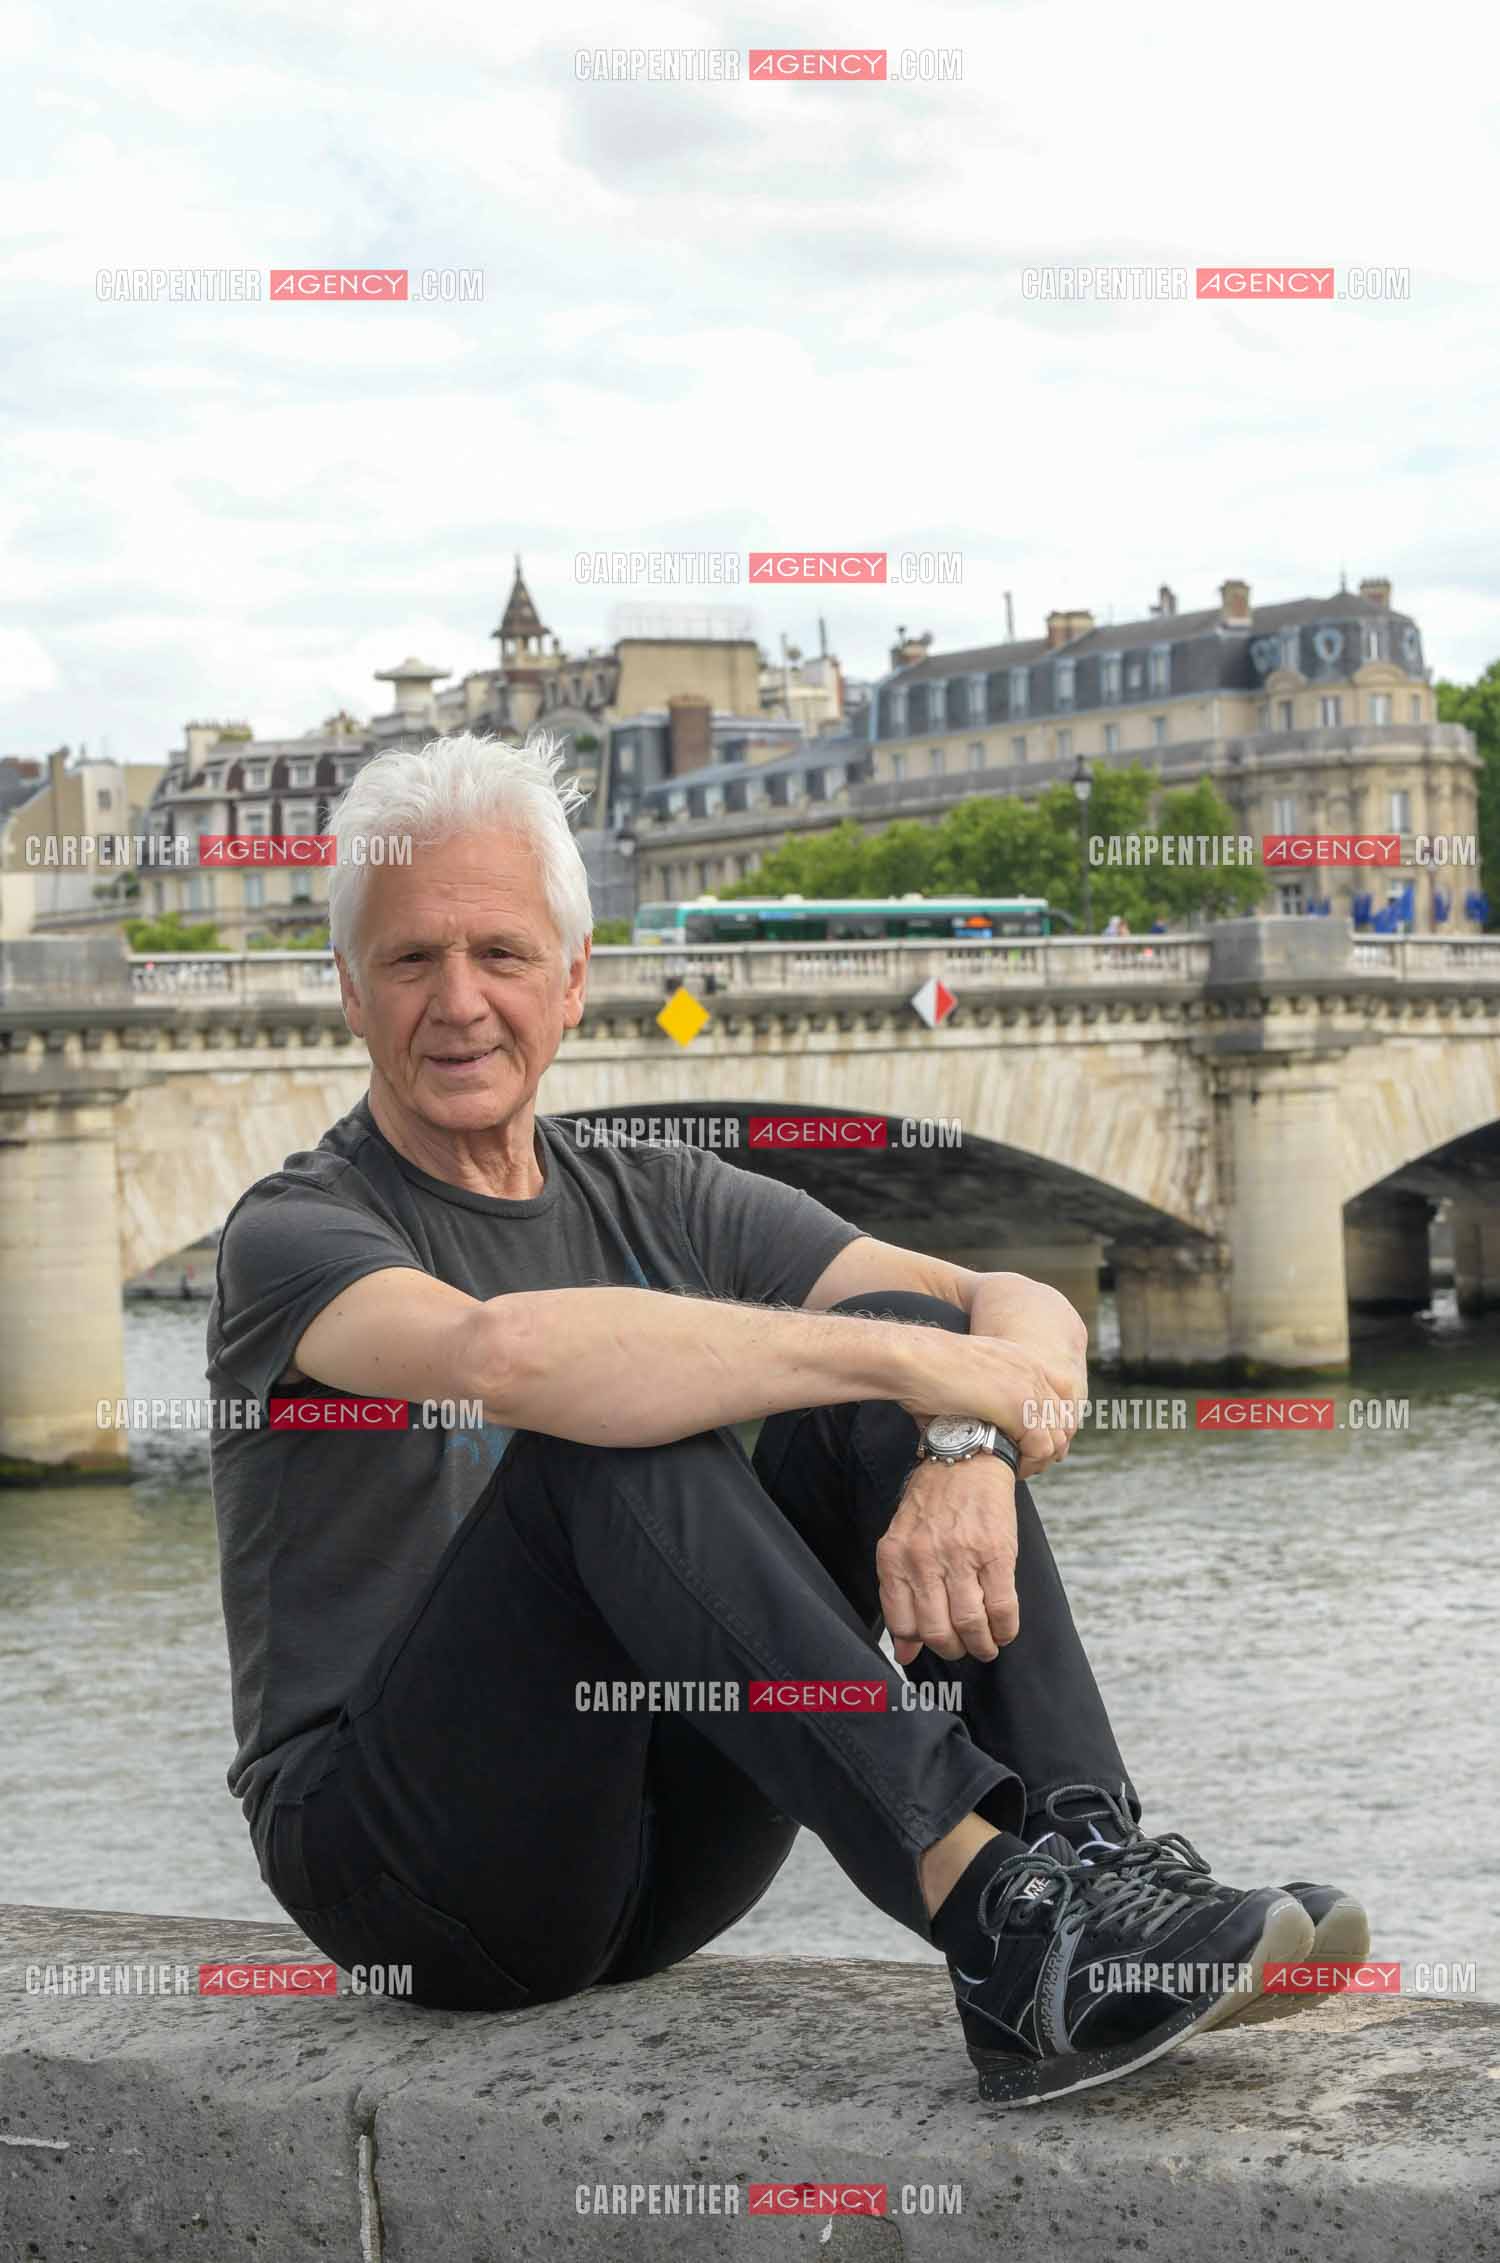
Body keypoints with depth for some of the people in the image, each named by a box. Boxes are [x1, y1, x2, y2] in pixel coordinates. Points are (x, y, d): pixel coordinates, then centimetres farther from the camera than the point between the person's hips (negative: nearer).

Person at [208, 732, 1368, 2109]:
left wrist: (970, 1451, -24)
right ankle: (990, 1900, -39)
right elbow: (500, 1351, -31)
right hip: (398, 1864, -5)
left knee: (894, 1347, -12)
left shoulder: (661, 1203, 11)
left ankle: (1092, 1856, -28)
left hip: (667, 1861, 5)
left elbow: (1024, 1311, 0)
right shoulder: (294, 1236, -6)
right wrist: (908, 1362, -29)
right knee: (611, 1431, -30)